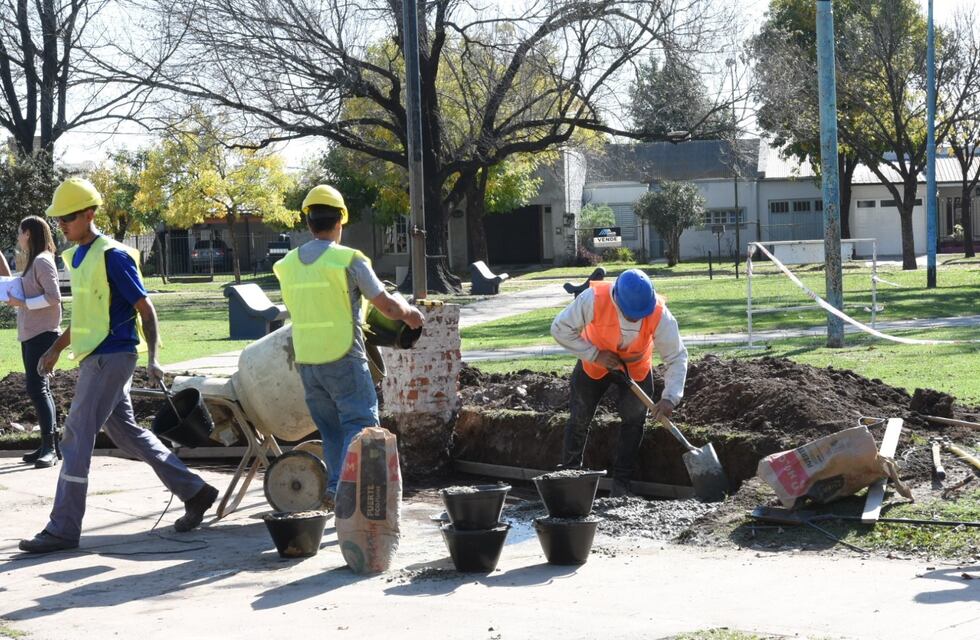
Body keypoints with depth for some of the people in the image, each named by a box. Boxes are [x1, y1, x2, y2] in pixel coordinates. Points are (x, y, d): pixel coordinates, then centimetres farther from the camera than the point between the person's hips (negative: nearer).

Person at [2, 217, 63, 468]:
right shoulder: (32, 261, 17)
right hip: (30, 333, 10)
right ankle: (48, 447, 15)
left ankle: (49, 448, -14)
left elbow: (53, 297, -19)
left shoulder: (42, 261, -12)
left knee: (37, 388, -14)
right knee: (39, 389, 11)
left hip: (42, 333, -10)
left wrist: (23, 303, -20)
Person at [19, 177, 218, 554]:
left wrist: (152, 360, -20)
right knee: (127, 434, 15)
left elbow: (145, 309, -13)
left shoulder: (113, 256, -14)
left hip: (110, 358, -9)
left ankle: (63, 529, -5)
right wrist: (56, 349, 21)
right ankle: (194, 492, 24)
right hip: (94, 359, 9)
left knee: (76, 438, -9)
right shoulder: (74, 256, 13)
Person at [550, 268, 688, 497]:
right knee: (579, 420, 6)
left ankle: (621, 483, 8)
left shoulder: (659, 314, -34)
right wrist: (595, 355, -32)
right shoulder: (594, 298, -37)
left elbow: (677, 357, -26)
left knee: (634, 420, -3)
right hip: (594, 364, 0)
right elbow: (560, 329, -27)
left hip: (636, 368, 0)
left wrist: (670, 397, -38)